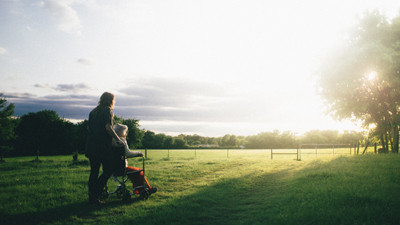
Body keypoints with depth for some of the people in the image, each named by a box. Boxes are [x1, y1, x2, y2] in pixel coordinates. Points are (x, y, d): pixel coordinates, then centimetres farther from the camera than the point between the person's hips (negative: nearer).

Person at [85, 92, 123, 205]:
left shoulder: (93, 111, 17)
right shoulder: (107, 111, -6)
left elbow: (88, 128, 19)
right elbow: (108, 127, -17)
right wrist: (118, 139, -10)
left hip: (91, 145, 8)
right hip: (102, 145, -8)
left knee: (94, 171, 12)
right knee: (108, 170, 0)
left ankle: (92, 197, 16)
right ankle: (95, 195, -7)